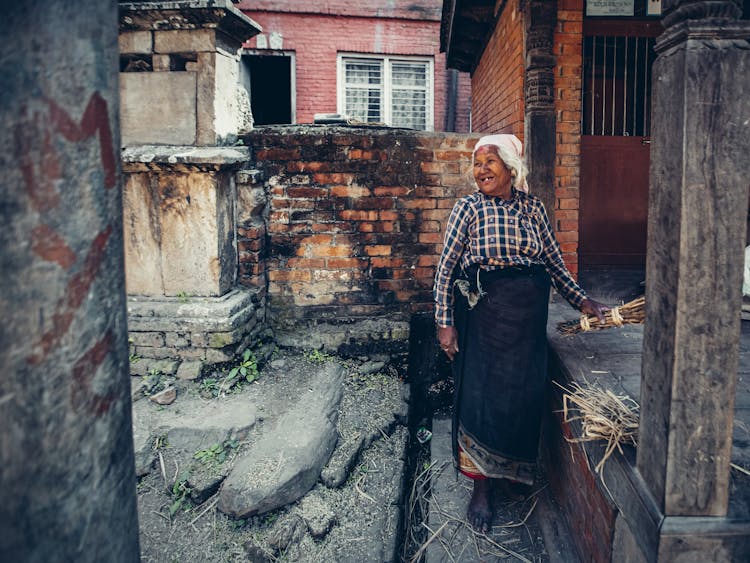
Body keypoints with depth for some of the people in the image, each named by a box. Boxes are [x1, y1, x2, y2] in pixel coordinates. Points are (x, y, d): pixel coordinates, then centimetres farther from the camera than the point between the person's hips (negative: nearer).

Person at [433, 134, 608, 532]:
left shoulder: (533, 208, 6)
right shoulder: (469, 207, -4)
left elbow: (555, 262, 10)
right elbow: (446, 267, -6)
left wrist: (583, 301, 0)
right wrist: (445, 322, -10)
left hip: (528, 316, 4)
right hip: (484, 313, -3)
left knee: (523, 395, 9)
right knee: (480, 393, -1)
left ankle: (506, 470, 33)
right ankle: (481, 487, 14)